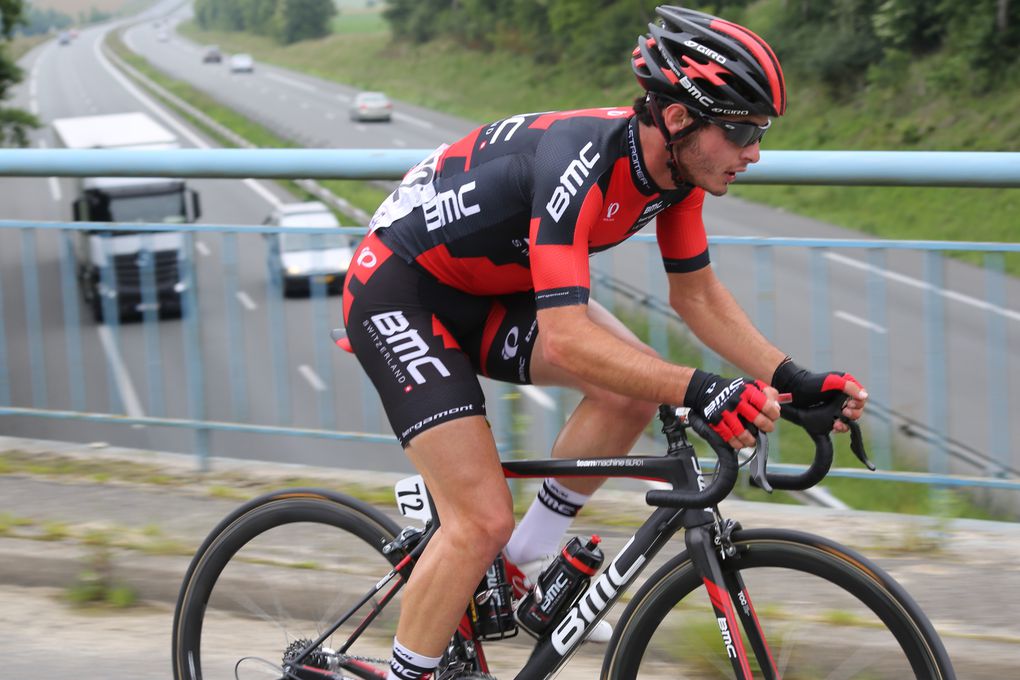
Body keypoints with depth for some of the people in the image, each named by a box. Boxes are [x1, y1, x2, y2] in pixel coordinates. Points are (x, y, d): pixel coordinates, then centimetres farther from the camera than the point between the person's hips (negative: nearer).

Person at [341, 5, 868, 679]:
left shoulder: (677, 166, -9)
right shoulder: (579, 165, -34)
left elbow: (697, 294, 3)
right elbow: (566, 339, -39)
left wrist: (794, 381, -9)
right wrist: (699, 390, -47)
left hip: (489, 291, 8)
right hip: (399, 290, -8)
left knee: (634, 387, -10)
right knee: (484, 522, -15)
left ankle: (521, 571, 5)